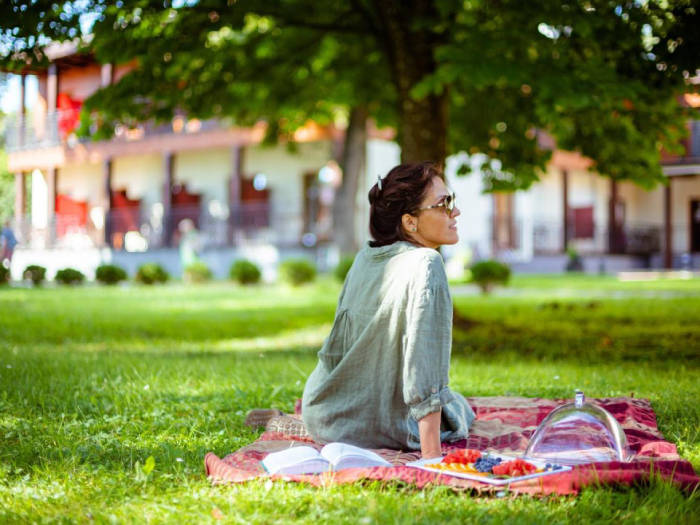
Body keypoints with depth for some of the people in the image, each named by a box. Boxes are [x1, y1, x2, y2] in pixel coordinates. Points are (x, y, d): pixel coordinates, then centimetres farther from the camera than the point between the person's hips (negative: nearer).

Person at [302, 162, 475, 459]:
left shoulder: (364, 259, 0)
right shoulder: (426, 264, -23)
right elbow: (422, 360, -29)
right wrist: (431, 455, -29)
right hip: (378, 431, -7)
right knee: (461, 411, 26)